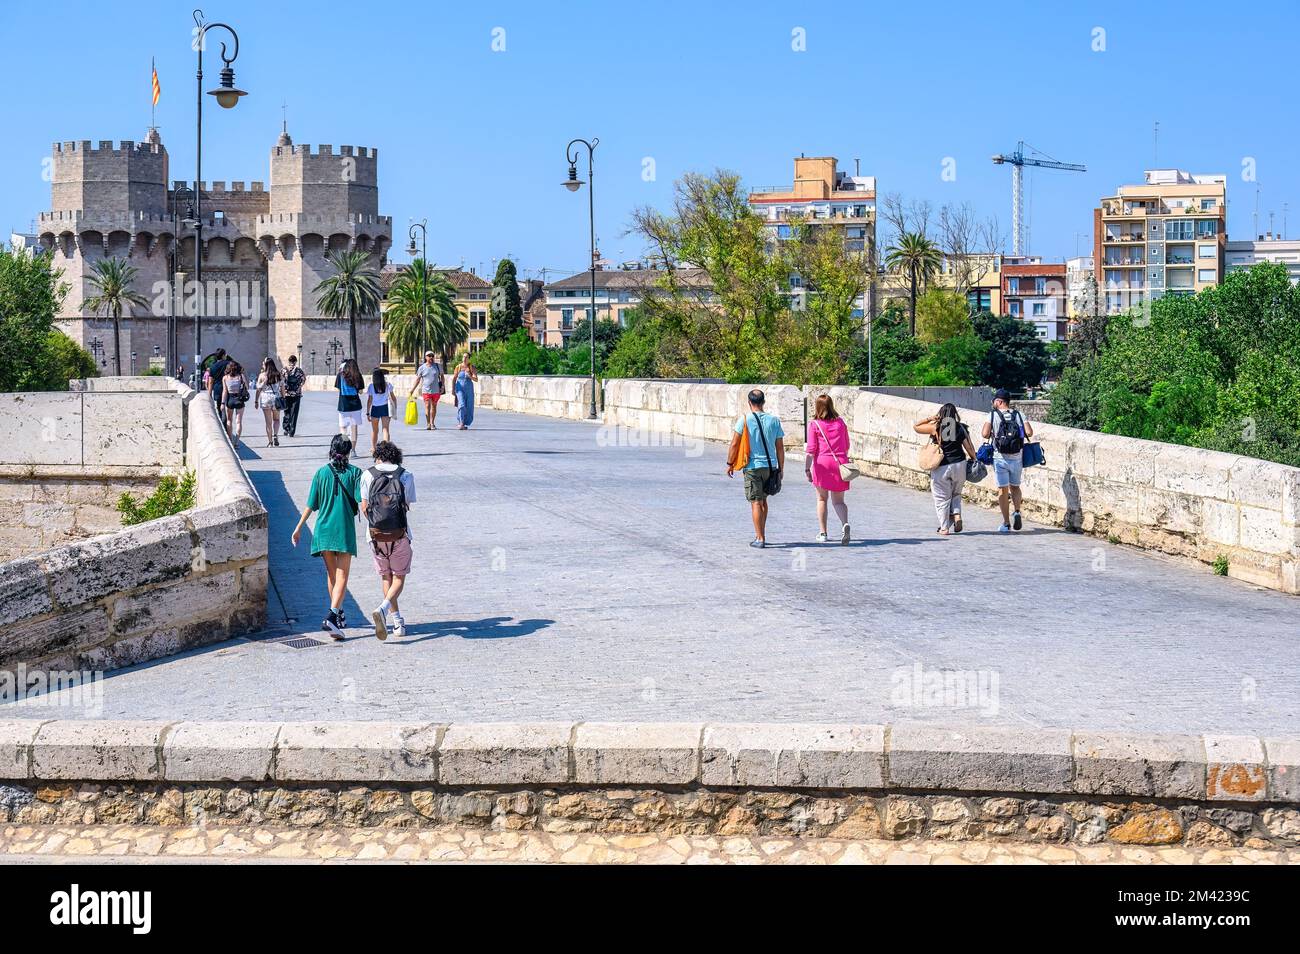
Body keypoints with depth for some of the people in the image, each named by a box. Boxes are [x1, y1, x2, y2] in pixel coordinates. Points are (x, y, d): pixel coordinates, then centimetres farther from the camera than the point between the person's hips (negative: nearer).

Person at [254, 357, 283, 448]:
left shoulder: (262, 375, -4)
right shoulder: (278, 374, 1)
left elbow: (258, 389, -4)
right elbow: (282, 387, 3)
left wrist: (256, 401, 4)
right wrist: (283, 398, 12)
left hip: (265, 399, -2)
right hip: (276, 398, 2)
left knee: (268, 421, 4)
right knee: (276, 419, 15)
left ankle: (270, 441, 5)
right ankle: (275, 435, -8)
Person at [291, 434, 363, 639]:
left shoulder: (321, 473, 3)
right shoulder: (355, 473, -3)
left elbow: (311, 505, 4)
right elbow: (362, 504, -11)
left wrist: (299, 528, 13)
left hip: (323, 529, 3)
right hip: (345, 530, -3)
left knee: (331, 574, 18)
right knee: (342, 577, -2)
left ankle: (338, 615, 28)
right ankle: (332, 617, -20)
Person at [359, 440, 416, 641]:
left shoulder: (368, 475, -1)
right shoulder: (406, 476, -2)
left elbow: (364, 507, -2)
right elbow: (408, 506, -1)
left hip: (377, 535, 1)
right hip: (400, 534, -1)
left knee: (386, 577, 17)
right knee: (399, 578, 9)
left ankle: (398, 622, 17)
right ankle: (383, 609, -17)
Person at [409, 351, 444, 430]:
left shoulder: (438, 366, 5)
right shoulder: (422, 368, 2)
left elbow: (441, 376, 14)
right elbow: (417, 380, 5)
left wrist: (442, 386, 2)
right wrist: (412, 390, 1)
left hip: (436, 390, 2)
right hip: (426, 390, -2)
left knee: (434, 407, 10)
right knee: (427, 406, -10)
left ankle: (432, 423, 21)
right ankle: (428, 424, -11)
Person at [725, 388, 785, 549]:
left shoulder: (744, 419, -6)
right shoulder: (774, 420, 2)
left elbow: (734, 444, -6)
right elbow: (780, 447, 5)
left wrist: (730, 464, 5)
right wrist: (781, 468, 14)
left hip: (753, 466, -4)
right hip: (770, 465, 4)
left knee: (756, 502, -1)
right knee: (763, 500, 20)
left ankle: (760, 539, -4)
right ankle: (761, 534, 26)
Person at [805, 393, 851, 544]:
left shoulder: (814, 424, -5)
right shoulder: (840, 422, 6)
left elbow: (811, 449, -10)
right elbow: (846, 445, 15)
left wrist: (807, 469, -6)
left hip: (822, 463, -2)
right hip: (840, 463, 2)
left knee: (822, 499, 13)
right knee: (838, 501, 6)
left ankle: (823, 533, 15)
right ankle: (845, 523, -22)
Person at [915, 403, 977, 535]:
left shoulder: (935, 428, -5)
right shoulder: (961, 428, 1)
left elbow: (915, 427, 4)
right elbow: (969, 448, 2)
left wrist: (929, 419, 8)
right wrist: (974, 461, 15)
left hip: (941, 467, -2)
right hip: (959, 465, 2)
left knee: (942, 498, 7)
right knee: (956, 494, 22)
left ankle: (944, 528, 6)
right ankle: (957, 515, -1)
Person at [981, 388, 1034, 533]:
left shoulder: (993, 415, -5)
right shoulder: (1019, 415, 2)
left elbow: (985, 434, -15)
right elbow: (1029, 432, -7)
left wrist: (992, 435, 7)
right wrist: (1019, 433, 12)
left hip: (1000, 457, -2)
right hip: (1017, 457, 2)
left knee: (1003, 490, 5)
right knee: (1015, 487, 19)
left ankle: (1006, 523, 5)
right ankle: (1016, 511, -5)